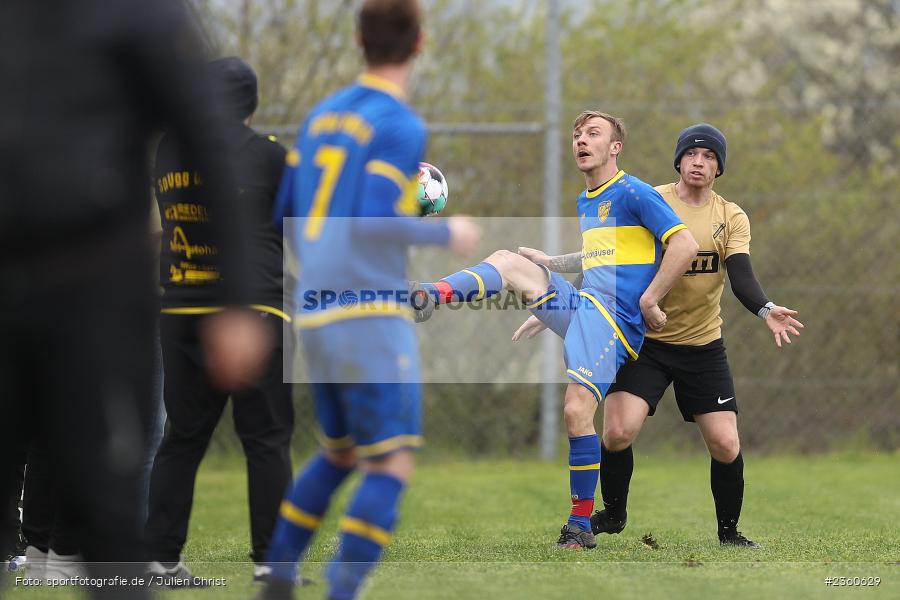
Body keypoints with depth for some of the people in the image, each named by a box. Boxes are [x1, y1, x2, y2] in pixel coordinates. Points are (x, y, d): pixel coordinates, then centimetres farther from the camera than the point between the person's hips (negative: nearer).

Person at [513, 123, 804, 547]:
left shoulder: (732, 217, 1)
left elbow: (741, 278, -12)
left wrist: (766, 311, -32)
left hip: (704, 348, 2)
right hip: (645, 340, -2)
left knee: (725, 445, -6)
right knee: (618, 432, -16)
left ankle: (729, 530, 18)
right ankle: (612, 515, 11)